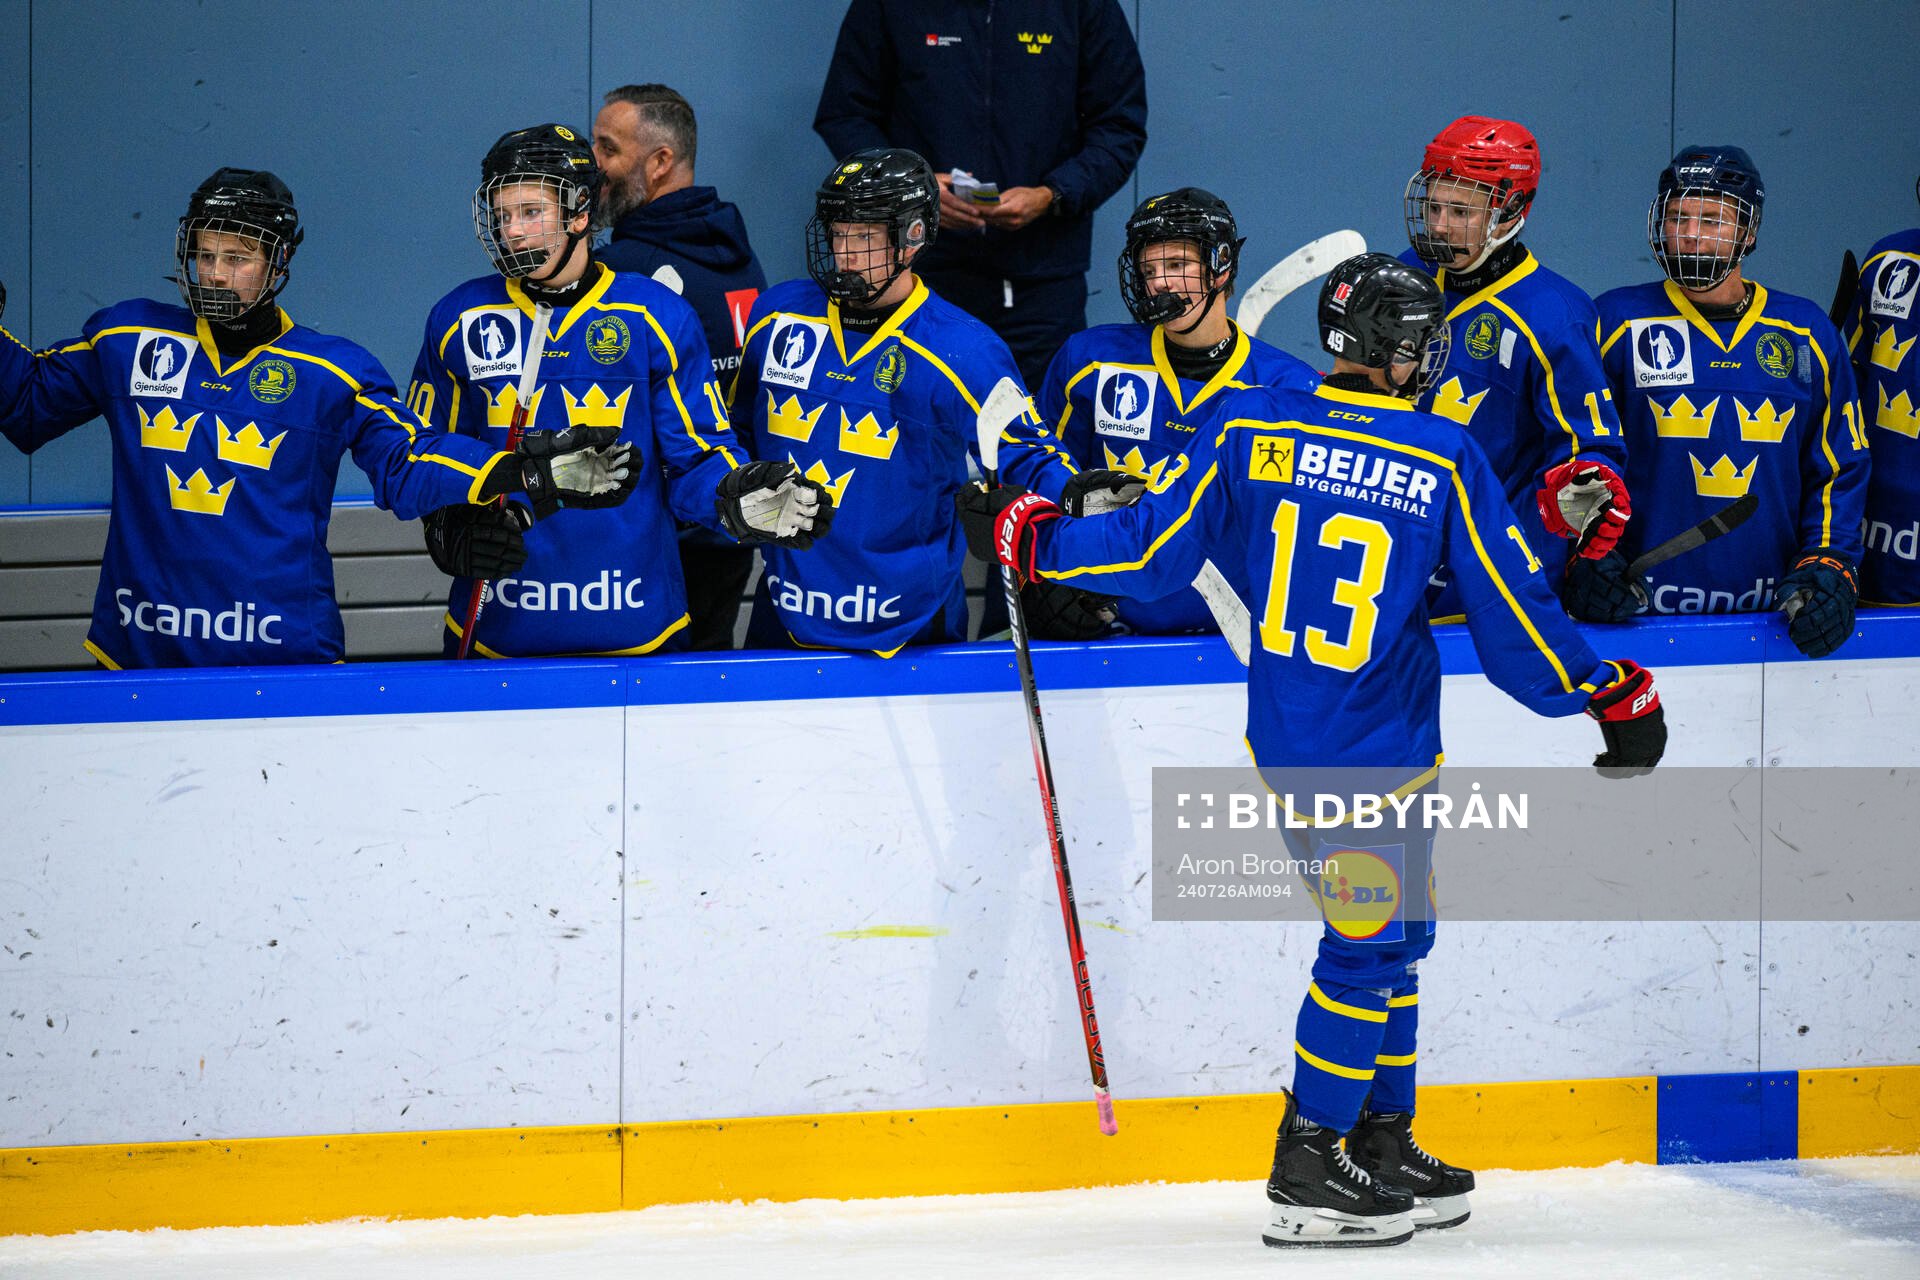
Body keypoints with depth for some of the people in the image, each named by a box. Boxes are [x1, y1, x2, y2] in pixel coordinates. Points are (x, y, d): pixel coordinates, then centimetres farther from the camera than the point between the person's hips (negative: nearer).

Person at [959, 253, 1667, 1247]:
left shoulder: (1252, 429, -3)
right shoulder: (1445, 459, -12)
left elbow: (1152, 552, 1)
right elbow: (1510, 609, -6)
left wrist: (1030, 537, 16)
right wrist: (1615, 698, 6)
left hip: (1282, 743, 6)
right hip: (1375, 758, -6)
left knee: (1390, 936, 19)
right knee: (1368, 947, 4)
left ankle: (1383, 1148, 26)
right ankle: (1306, 1175, 3)